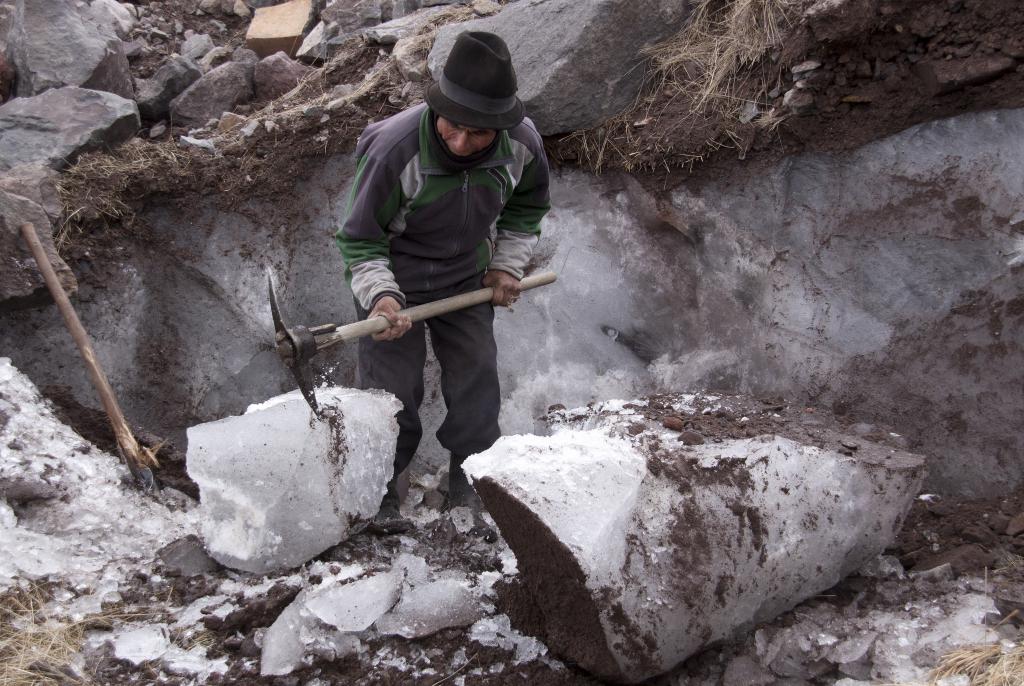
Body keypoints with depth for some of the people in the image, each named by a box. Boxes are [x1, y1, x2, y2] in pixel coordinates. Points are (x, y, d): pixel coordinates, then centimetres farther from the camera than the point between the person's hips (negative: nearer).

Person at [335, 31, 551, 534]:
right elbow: (359, 239, -21)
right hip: (394, 281, -4)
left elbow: (527, 205, 5)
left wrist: (508, 263, -3)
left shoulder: (522, 143, -21)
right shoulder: (394, 148, -34)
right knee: (391, 390, 2)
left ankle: (469, 478, 34)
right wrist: (381, 294, -37)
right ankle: (379, 490, 24)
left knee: (477, 379, 11)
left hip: (468, 281, 4)